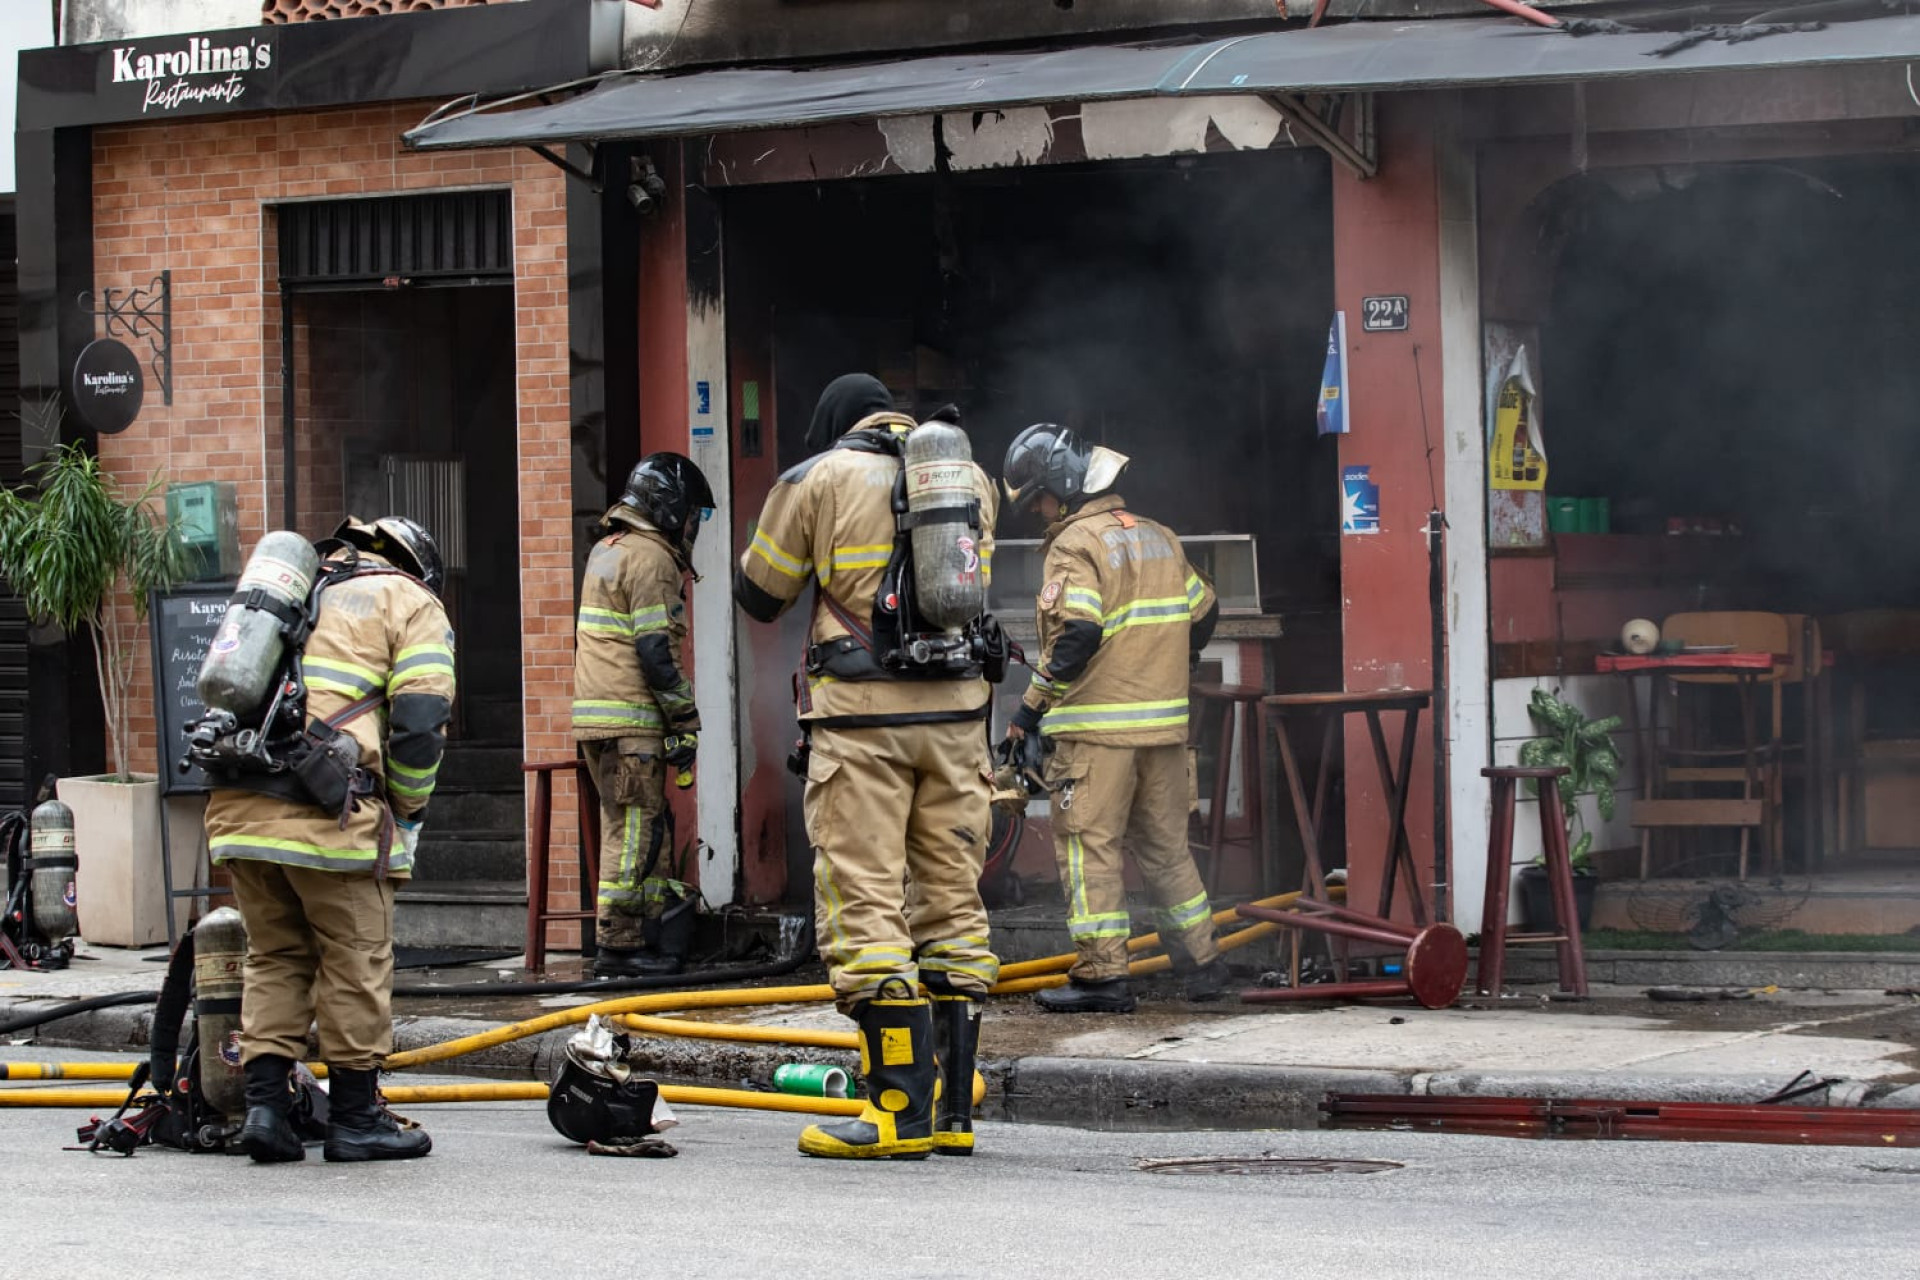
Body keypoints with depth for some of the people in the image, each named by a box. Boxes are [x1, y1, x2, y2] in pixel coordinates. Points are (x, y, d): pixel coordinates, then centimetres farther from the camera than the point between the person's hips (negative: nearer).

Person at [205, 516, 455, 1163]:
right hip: (327, 811, -6)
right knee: (356, 961, 5)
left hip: (237, 807, 6)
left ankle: (264, 1104, 8)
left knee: (273, 958, 15)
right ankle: (356, 1117, 9)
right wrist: (407, 811, 12)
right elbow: (419, 722, -2)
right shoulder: (411, 603, 11)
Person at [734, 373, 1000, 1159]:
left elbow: (759, 596, 7)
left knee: (863, 903, -5)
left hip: (862, 714, -5)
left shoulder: (818, 479, 0)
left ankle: (902, 1107, -11)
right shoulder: (971, 478, 13)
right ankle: (954, 1109, 11)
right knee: (951, 899, 10)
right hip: (956, 710, 5)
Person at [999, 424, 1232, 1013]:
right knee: (1166, 843, 17)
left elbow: (1075, 636, -20)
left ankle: (1101, 974, -6)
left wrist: (1030, 709, -13)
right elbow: (1202, 613, 20)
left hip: (1097, 726, -8)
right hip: (1165, 722, 8)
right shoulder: (1158, 537, 14)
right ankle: (1202, 962, 21)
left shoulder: (1075, 544, -11)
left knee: (1088, 844, -3)